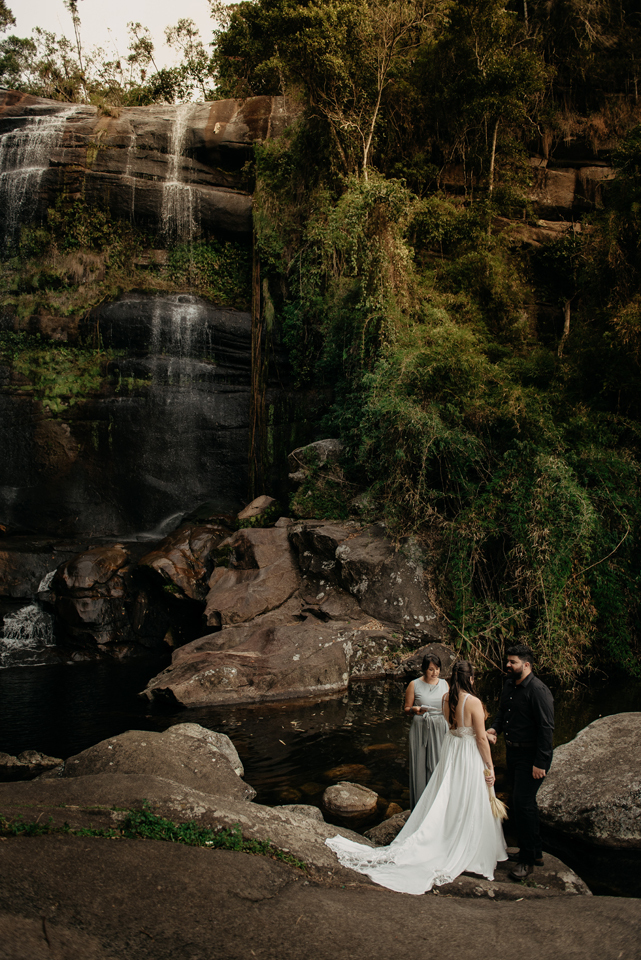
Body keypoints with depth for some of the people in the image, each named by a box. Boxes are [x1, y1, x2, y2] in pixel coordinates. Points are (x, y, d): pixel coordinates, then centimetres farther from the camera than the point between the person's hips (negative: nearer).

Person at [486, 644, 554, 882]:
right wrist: (494, 728, 0)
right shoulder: (509, 686, 6)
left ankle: (527, 860, 2)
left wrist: (540, 763, -22)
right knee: (524, 802, 18)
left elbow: (546, 728, -21)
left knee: (522, 803, -10)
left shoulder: (538, 690, -20)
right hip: (513, 752, 9)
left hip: (531, 756, -9)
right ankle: (535, 852, 33)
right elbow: (502, 711, 21)